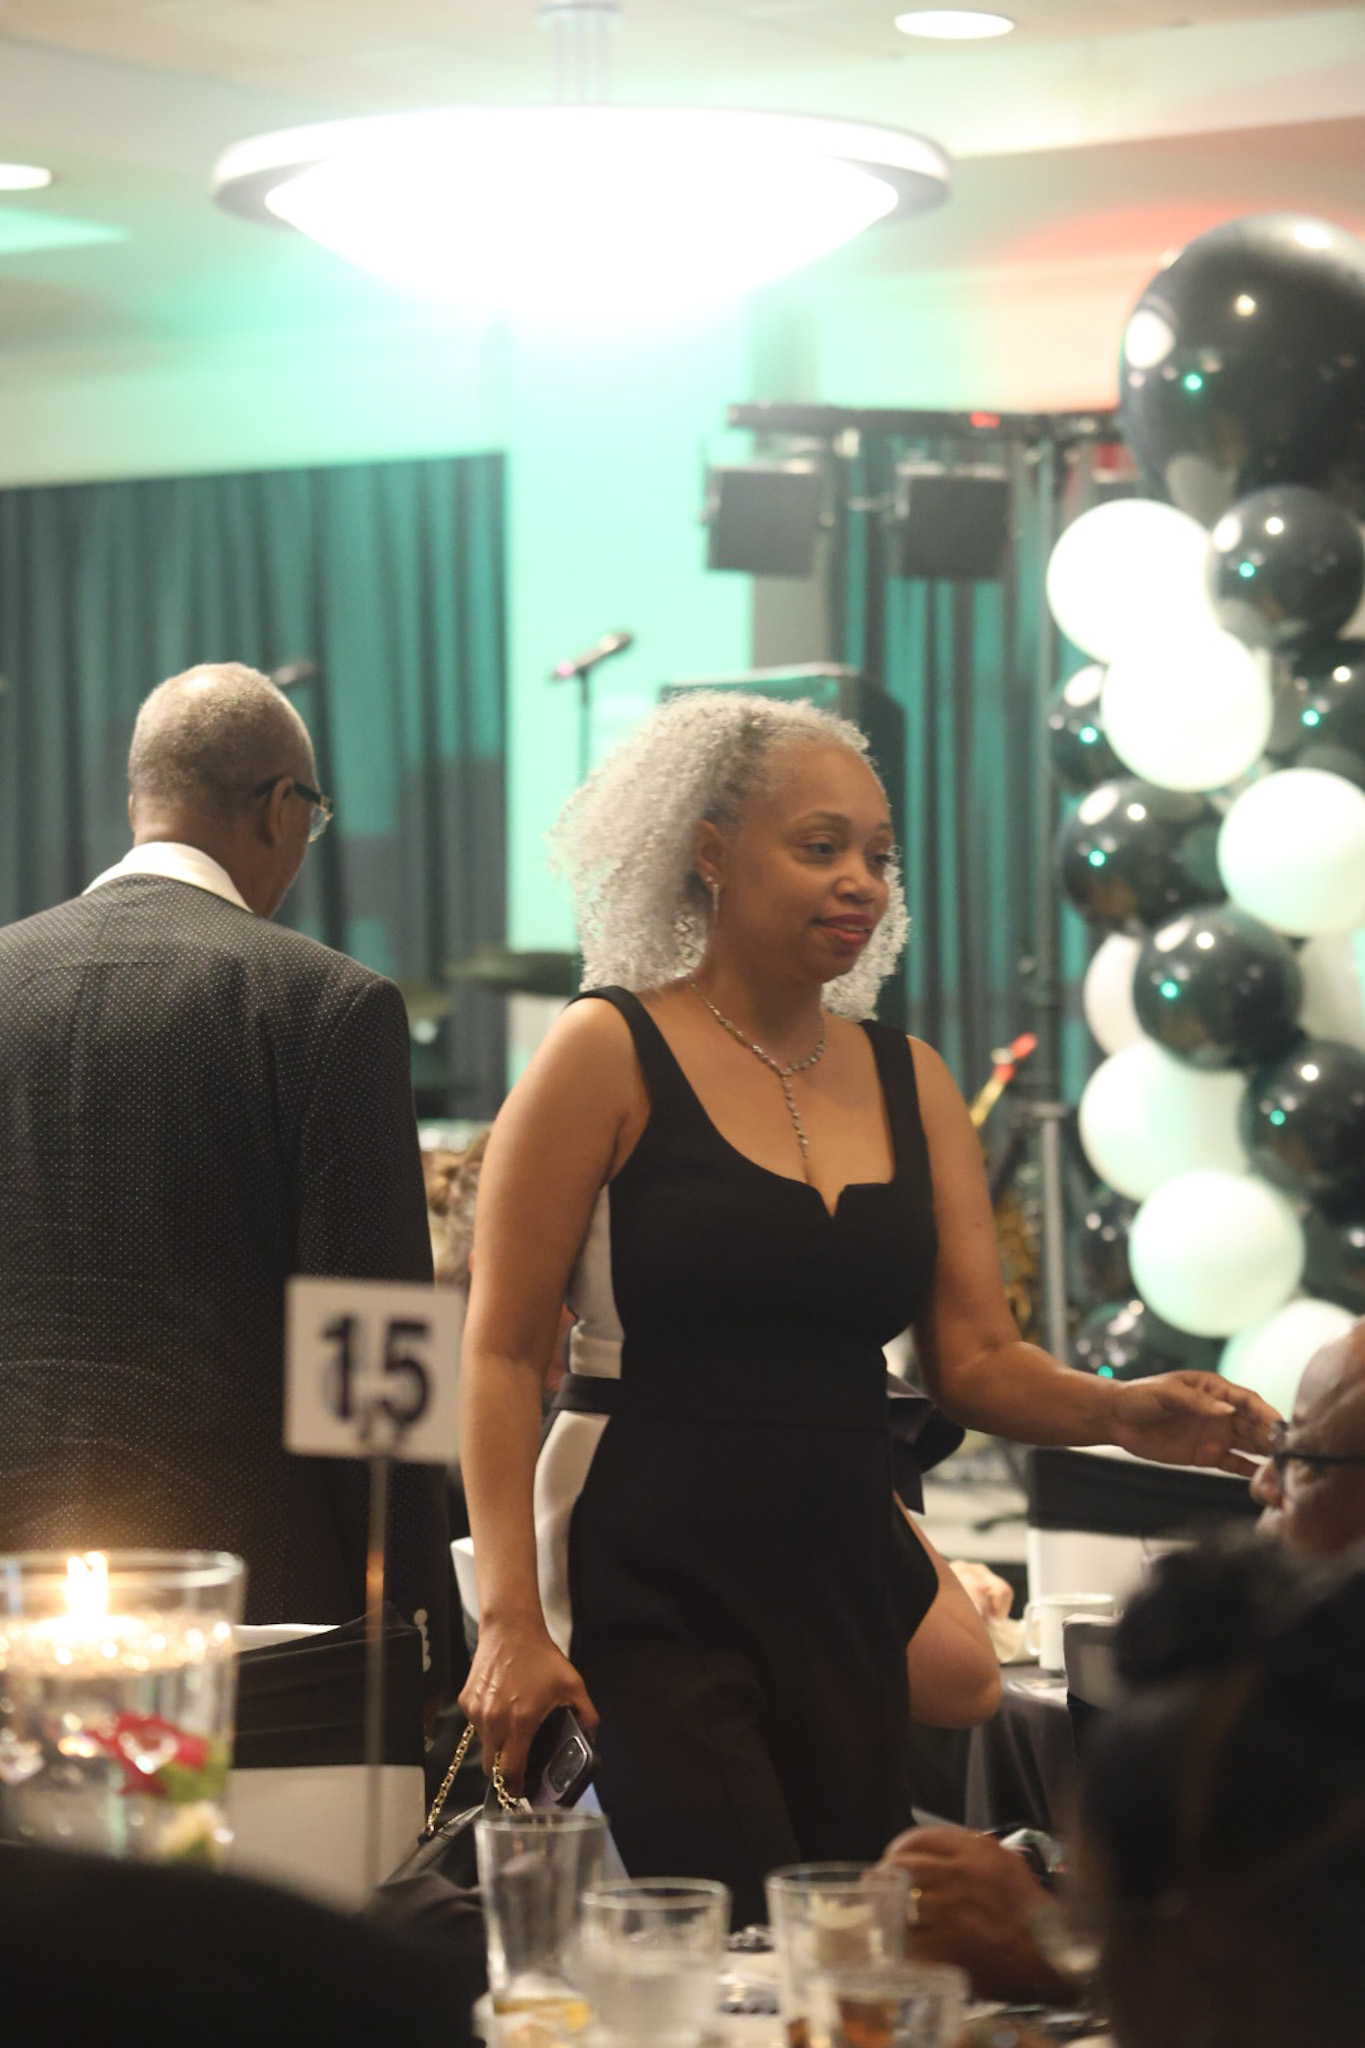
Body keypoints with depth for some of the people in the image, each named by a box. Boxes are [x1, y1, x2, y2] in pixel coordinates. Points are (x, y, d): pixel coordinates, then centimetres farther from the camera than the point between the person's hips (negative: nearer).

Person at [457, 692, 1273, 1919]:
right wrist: (511, 1620, -14)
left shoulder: (908, 1082, 11)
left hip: (843, 1589, 6)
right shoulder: (609, 1057, -4)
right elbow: (502, 1354, -6)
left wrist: (1119, 1414, -12)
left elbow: (977, 1360, 8)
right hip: (647, 1595, -6)